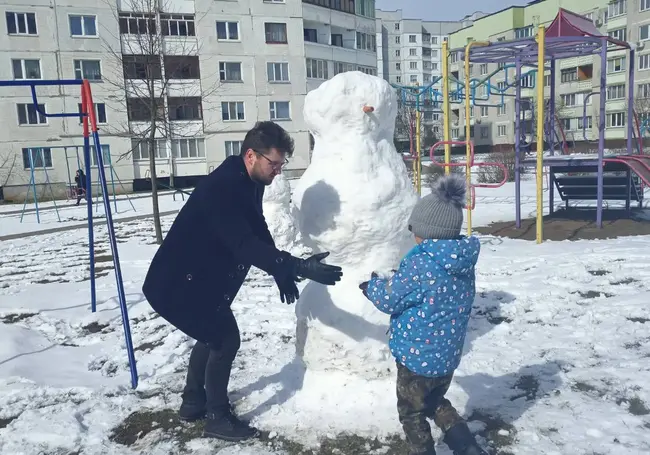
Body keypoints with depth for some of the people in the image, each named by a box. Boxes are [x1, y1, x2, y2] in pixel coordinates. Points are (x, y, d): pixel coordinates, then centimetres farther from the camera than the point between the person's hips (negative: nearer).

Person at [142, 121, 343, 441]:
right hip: (179, 281, -10)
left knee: (213, 336, 21)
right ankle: (218, 418, 13)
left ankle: (193, 402, 39)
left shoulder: (248, 184, 0)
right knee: (226, 339, -4)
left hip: (200, 277, 10)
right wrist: (296, 267, -44)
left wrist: (282, 273, 3)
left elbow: (259, 232, 9)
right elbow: (245, 245, -39)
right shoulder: (222, 188, -30)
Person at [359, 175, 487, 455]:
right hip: (448, 355, 8)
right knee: (436, 403, 30)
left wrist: (371, 284, 6)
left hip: (418, 356, -7)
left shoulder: (419, 265, -27)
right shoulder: (465, 260, -3)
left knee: (411, 412, 17)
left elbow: (389, 300, -14)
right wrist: (396, 280, 12)